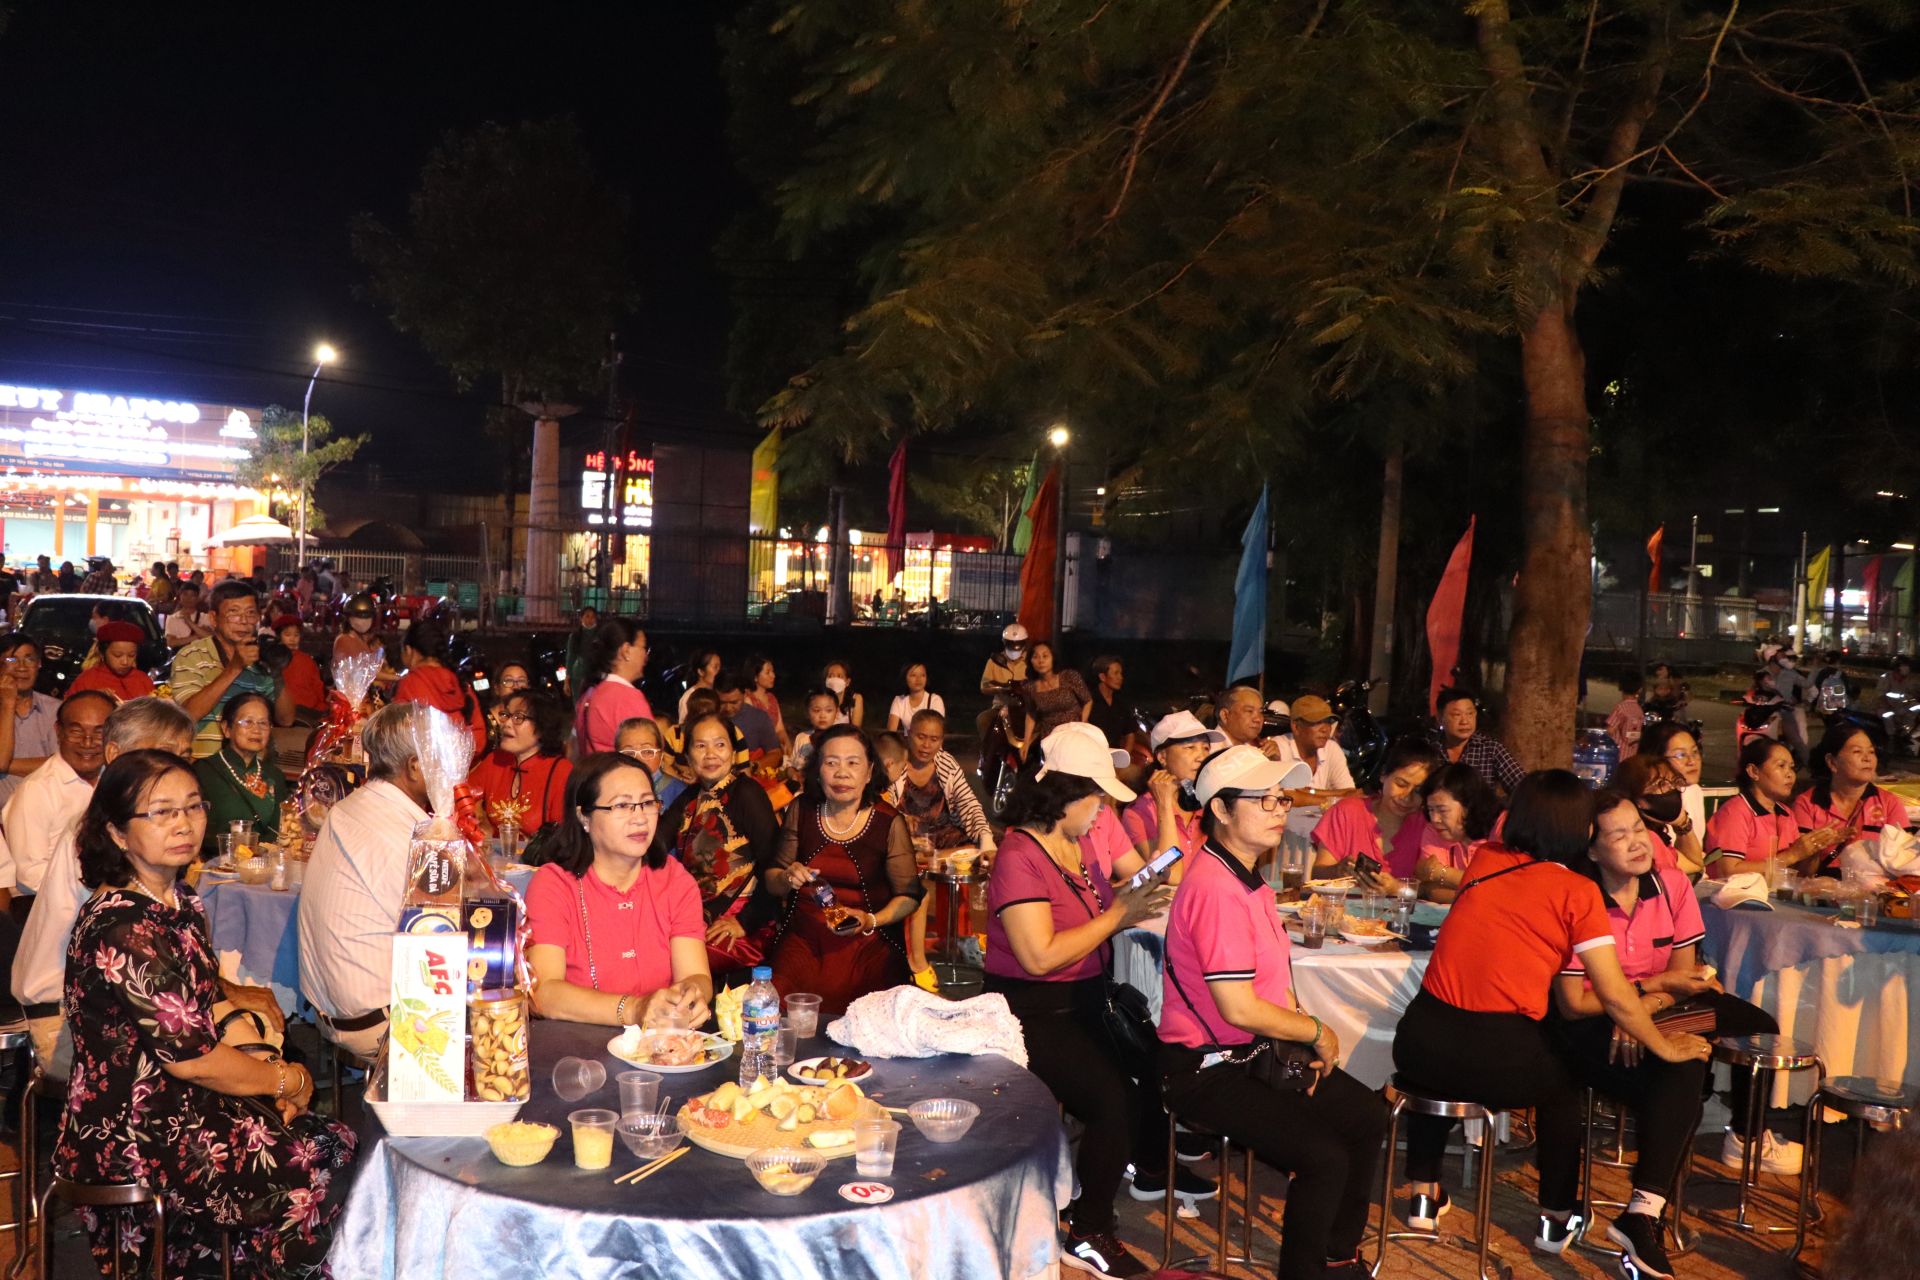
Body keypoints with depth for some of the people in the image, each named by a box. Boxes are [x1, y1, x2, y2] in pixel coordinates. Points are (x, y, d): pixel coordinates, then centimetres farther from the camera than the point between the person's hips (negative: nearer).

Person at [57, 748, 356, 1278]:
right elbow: (190, 1057, -21)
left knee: (341, 1145, 0)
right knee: (323, 1174, -5)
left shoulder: (180, 900, 4)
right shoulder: (121, 930, -24)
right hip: (135, 1134, -8)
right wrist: (287, 1080, -6)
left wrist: (262, 1070, -2)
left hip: (184, 1102, 8)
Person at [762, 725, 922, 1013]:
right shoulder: (801, 811, 5)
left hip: (867, 945, -2)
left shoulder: (889, 822, -3)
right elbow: (771, 881, 15)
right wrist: (787, 879, -8)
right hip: (802, 941, 2)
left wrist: (871, 921, -13)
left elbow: (909, 895, 4)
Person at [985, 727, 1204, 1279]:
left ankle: (1153, 1167, 31)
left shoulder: (1076, 843, 8)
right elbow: (1041, 955, -26)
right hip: (1035, 1014, -9)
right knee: (1117, 1101, -23)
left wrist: (1135, 903, -5)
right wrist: (1116, 915, -19)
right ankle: (1088, 1235, -5)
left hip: (1087, 999, 9)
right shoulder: (1019, 858, -19)